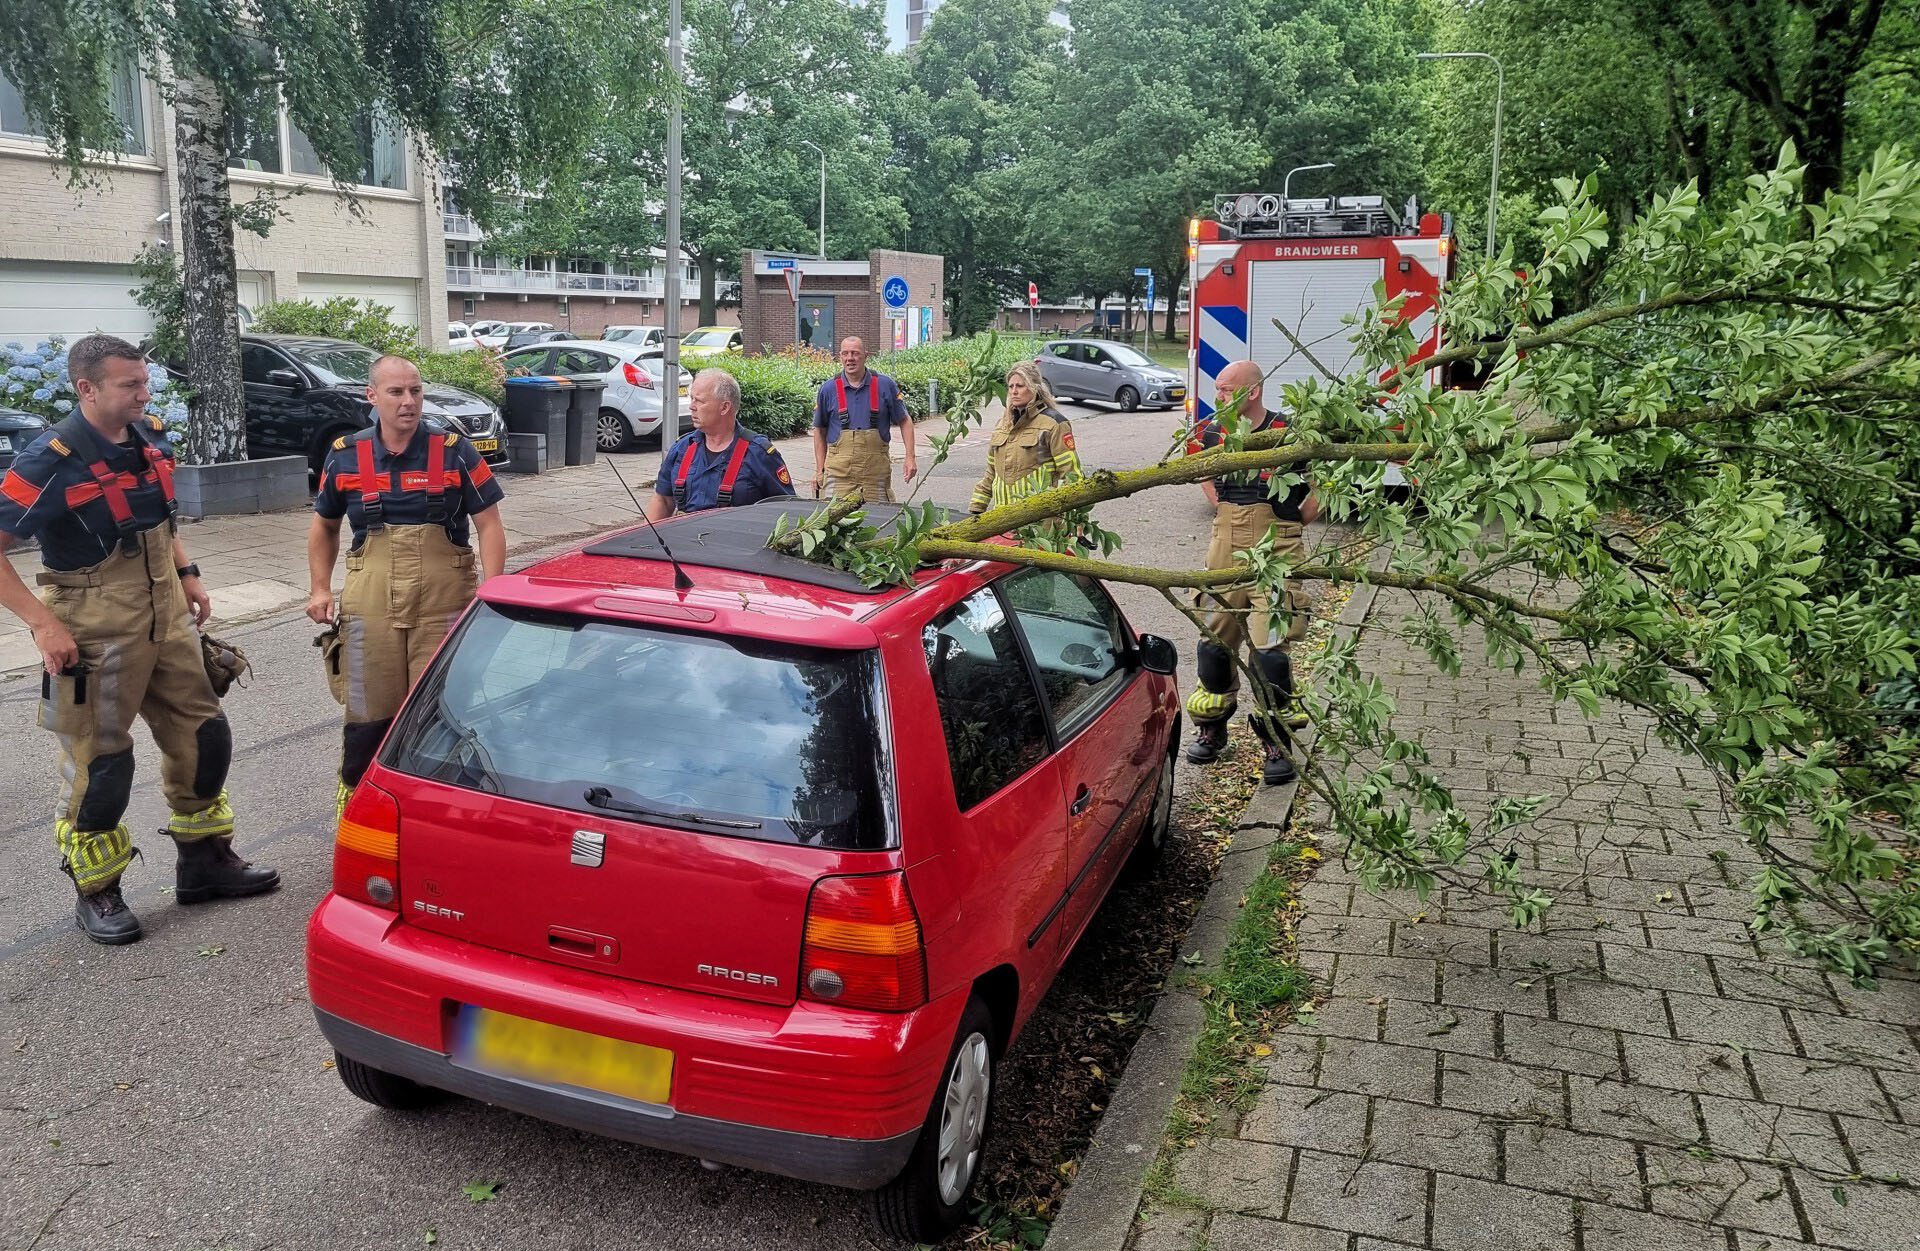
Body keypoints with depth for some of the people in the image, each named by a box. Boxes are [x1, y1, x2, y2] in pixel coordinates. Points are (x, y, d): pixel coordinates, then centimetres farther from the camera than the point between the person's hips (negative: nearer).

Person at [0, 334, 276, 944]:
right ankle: (96, 893, 21)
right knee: (100, 762, 3)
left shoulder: (152, 439, 3)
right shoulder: (52, 460, -18)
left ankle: (205, 860, 30)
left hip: (166, 617, 7)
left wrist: (186, 573, 11)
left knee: (203, 734, 13)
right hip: (96, 632, -7)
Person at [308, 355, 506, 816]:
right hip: (369, 606, 1)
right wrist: (319, 589, 8)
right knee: (368, 713, 6)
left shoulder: (454, 451, -1)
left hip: (444, 606, -1)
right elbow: (323, 525, 19)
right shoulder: (345, 456, 5)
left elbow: (489, 524, -1)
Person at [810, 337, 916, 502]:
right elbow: (820, 430, 12)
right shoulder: (828, 389, 4)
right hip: (839, 471, 0)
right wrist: (820, 469, 6)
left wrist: (910, 458, -1)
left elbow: (904, 421, 9)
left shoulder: (885, 385, 2)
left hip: (877, 471, 0)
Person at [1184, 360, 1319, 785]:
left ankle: (1277, 745, 4)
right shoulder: (1213, 434, 5)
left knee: (1270, 650, -9)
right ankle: (1212, 730, 28)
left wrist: (1288, 524, 3)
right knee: (1214, 643, 10)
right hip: (1225, 553, 5)